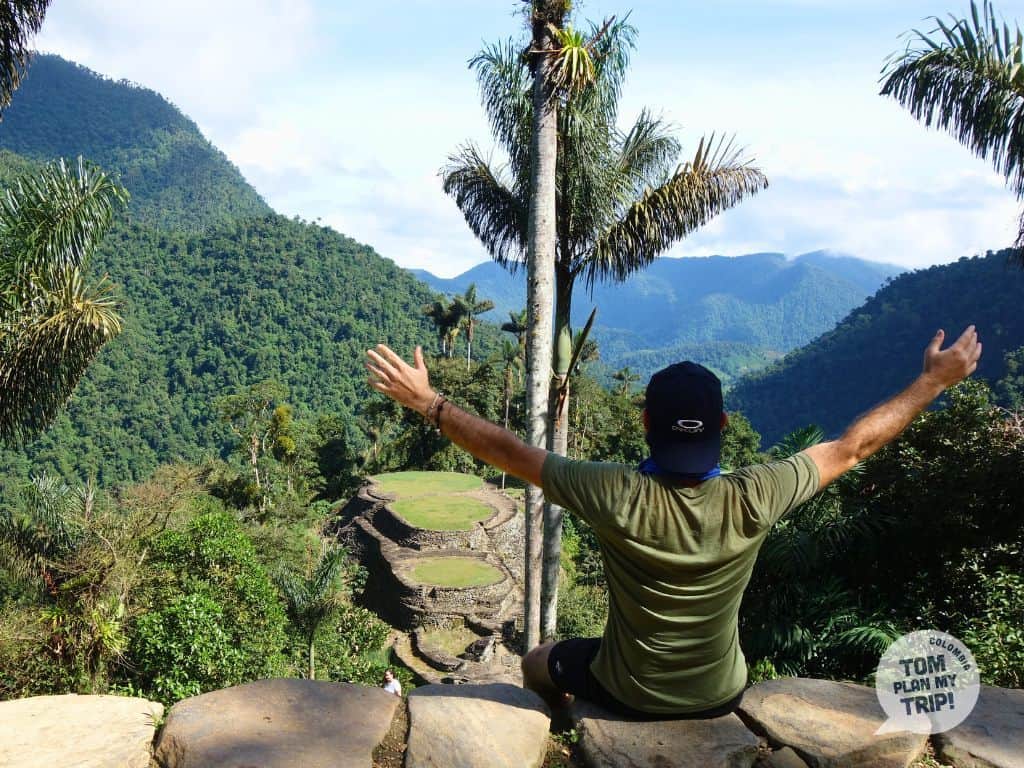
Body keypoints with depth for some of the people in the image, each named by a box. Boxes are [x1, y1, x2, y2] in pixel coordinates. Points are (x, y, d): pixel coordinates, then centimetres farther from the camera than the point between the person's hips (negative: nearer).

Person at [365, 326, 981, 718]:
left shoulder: (616, 496, -32)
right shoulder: (753, 500, -27)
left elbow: (510, 452, -24)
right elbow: (853, 447, -14)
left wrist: (427, 401, -14)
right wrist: (936, 380, -2)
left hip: (628, 694, -2)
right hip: (720, 696, 2)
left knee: (538, 664, 28)